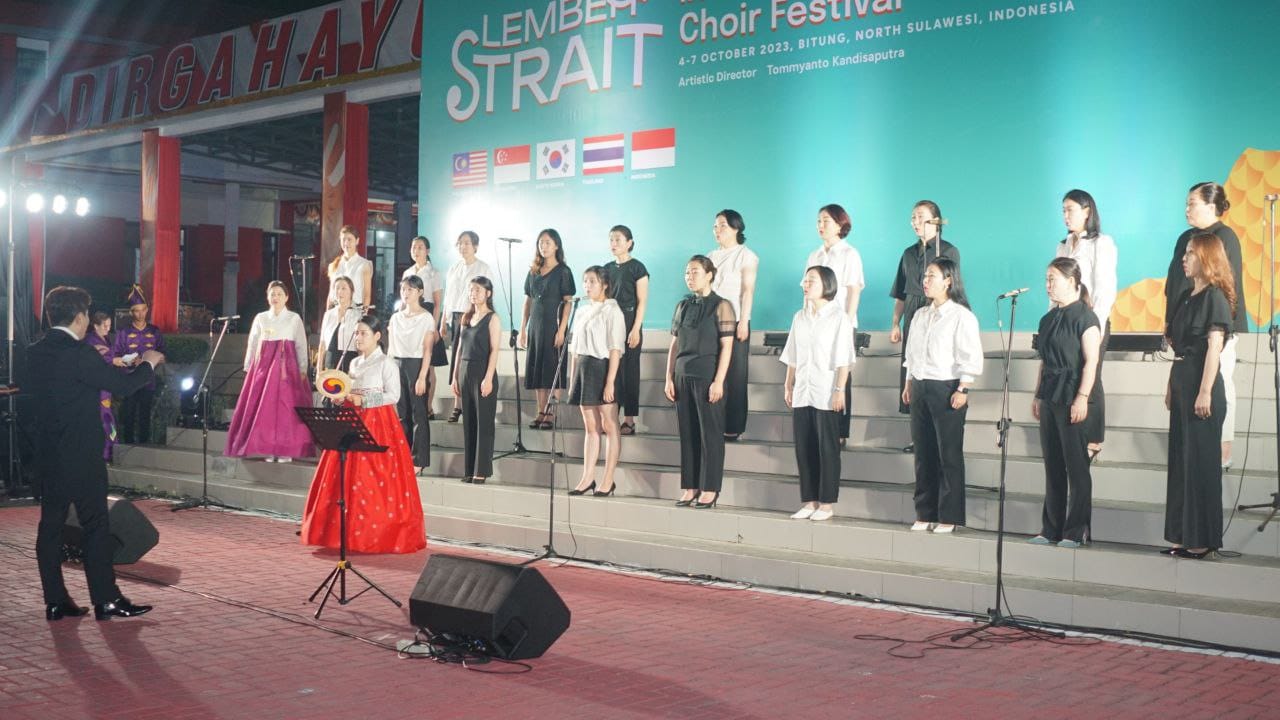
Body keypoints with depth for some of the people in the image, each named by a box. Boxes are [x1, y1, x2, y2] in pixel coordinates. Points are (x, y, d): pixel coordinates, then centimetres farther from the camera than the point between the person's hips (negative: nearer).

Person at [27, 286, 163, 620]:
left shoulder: (36, 353, 7)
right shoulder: (78, 354, -17)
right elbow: (122, 386, -16)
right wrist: (148, 364, 3)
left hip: (48, 455, 8)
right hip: (81, 457, -8)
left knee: (51, 525, 9)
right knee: (96, 526, -1)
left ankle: (55, 601, 14)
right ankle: (106, 600, 3)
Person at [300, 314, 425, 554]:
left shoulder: (385, 363, -5)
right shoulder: (354, 363, 16)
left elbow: (393, 395, -11)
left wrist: (363, 401, -16)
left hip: (378, 423, -7)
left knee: (374, 479, -9)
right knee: (348, 476, 2)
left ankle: (379, 533, -4)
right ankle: (351, 531, 8)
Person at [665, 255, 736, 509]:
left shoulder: (721, 306, -4)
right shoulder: (683, 306, 12)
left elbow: (726, 346, -9)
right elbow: (674, 345, 13)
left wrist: (718, 381, -15)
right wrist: (669, 378, 6)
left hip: (707, 375, -5)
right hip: (683, 375, 5)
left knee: (710, 432, -1)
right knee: (687, 432, 7)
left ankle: (709, 489, 5)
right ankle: (690, 487, 13)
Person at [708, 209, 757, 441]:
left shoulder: (746, 256, 0)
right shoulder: (711, 256, 17)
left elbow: (748, 290, -7)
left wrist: (744, 322, -14)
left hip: (734, 322, -5)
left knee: (734, 376, -3)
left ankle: (733, 427, -1)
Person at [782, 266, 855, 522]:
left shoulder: (839, 317, -5)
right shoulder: (800, 317, 13)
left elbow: (843, 359, -10)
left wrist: (840, 390, -15)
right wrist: (788, 386, 12)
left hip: (826, 393, -6)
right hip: (802, 392, 6)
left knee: (827, 449, 0)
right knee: (803, 448, 6)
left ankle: (826, 503, 6)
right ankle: (809, 501, 13)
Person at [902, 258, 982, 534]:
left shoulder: (961, 316, -7)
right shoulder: (920, 315, 15)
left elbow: (971, 358, -11)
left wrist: (962, 390, -17)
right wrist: (909, 384, 15)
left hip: (946, 388, -7)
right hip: (920, 387, 7)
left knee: (949, 454, -3)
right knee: (923, 454, 8)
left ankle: (949, 517, 3)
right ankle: (925, 513, 15)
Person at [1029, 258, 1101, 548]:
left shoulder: (1084, 316, -8)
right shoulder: (1049, 318, 15)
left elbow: (1091, 361, -13)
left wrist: (1082, 397, -19)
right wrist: (1038, 396, 17)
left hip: (1072, 397, -8)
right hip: (1050, 396, 8)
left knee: (1076, 466, -3)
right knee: (1052, 465, 10)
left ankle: (1076, 532, 2)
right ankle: (1051, 529, 16)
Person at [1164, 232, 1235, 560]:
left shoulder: (1214, 296, -9)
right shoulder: (1186, 296, 15)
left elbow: (1214, 346, -15)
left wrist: (1205, 392, -19)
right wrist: (1171, 386, 17)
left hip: (1202, 384, -9)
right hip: (1181, 382, 9)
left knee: (1201, 461, -3)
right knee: (1180, 459, 10)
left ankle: (1203, 539, 3)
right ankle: (1184, 536, 17)